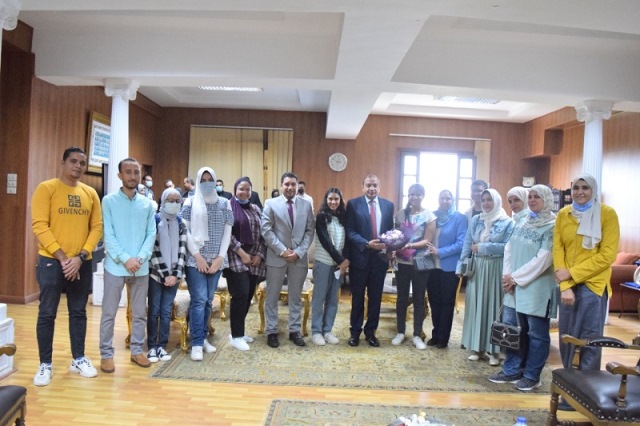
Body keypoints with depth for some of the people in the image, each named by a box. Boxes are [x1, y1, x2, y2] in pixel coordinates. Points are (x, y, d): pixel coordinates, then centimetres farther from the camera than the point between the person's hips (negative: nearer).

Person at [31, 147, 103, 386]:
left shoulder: (90, 193, 7)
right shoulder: (46, 188, -5)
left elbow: (97, 227, 4)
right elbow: (39, 226, -12)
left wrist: (80, 257, -9)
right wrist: (62, 258, -16)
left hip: (82, 263, 4)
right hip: (51, 261, -4)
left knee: (79, 312, 12)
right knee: (47, 314, 3)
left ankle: (78, 359, 24)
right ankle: (45, 364, 16)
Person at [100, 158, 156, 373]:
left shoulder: (147, 204, 7)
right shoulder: (109, 201, -1)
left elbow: (151, 234, 3)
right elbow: (108, 235, -7)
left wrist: (139, 258, -11)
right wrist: (125, 259, -15)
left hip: (141, 267, 3)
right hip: (115, 266, -3)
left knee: (140, 313, 12)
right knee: (109, 313, 5)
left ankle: (137, 350, 25)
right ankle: (106, 354, 17)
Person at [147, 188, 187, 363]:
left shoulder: (181, 224, 8)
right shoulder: (155, 221, -3)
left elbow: (182, 251, 3)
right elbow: (153, 251, -9)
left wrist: (175, 274, -7)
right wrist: (164, 274, -12)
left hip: (173, 275, 3)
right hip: (156, 274, -3)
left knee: (166, 311, 5)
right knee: (154, 311, 2)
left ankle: (162, 346, 14)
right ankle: (152, 347, 11)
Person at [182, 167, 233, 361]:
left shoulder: (224, 204, 9)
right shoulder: (190, 203, 3)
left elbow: (227, 232, 7)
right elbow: (185, 231, -2)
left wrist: (220, 257, -3)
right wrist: (197, 256, -9)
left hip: (216, 260, 3)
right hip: (195, 260, -3)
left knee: (208, 300, 8)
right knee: (199, 300, -7)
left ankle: (203, 337, 20)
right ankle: (196, 343, -1)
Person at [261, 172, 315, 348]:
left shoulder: (306, 205, 7)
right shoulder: (271, 204, 0)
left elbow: (310, 231, 2)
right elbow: (266, 230, -7)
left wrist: (299, 252, -9)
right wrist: (282, 250, -13)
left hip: (299, 257, 2)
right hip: (276, 256, -2)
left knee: (296, 296, 10)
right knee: (272, 296, 6)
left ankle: (295, 331, 21)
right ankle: (272, 331, 18)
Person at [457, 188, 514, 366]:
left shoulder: (507, 222, -3)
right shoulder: (475, 220, 9)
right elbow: (467, 244, 7)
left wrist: (482, 248, -12)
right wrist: (460, 267, 1)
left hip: (495, 270, -3)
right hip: (476, 268, 4)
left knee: (494, 306, 2)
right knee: (476, 305, 6)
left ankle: (494, 350, 10)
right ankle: (477, 347, 15)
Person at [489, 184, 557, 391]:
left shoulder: (552, 227, -9)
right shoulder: (521, 222, 12)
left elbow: (543, 260, -16)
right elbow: (509, 249, 9)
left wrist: (516, 278, -14)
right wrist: (507, 276, -4)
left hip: (537, 287, -7)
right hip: (513, 285, 7)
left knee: (536, 333, 5)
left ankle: (532, 376, 18)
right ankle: (512, 371, 23)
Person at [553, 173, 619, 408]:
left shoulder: (607, 214, -4)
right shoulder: (563, 215, 6)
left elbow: (607, 255, -9)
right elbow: (558, 250, 2)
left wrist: (572, 273, -14)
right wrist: (565, 286, -9)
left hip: (593, 285, -3)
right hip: (568, 286, 4)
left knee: (590, 342, 0)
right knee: (566, 340, 8)